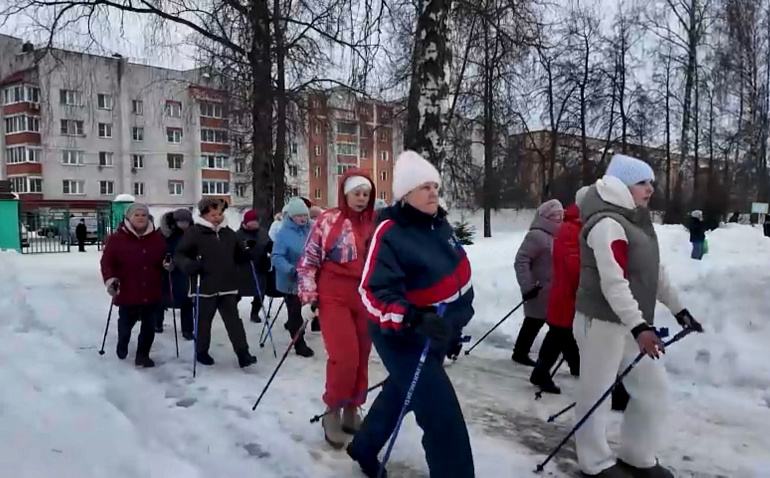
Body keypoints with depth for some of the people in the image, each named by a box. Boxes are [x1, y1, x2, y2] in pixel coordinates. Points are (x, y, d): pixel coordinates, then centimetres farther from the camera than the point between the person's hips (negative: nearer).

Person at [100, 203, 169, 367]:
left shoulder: (157, 238, 2)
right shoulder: (117, 238, -8)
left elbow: (163, 258, 12)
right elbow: (107, 261, -9)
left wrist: (167, 264, -10)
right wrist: (110, 279, -22)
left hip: (152, 292, 2)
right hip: (127, 292, -2)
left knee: (149, 326, 7)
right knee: (126, 324, 16)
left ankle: (142, 355, 23)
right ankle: (122, 347, 45)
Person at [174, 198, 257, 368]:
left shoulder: (229, 233, 10)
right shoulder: (194, 233, -6)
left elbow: (239, 256, 20)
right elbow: (179, 255, -6)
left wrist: (249, 255, -3)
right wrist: (188, 265, -27)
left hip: (228, 286, 4)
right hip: (204, 287, -4)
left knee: (234, 320, 2)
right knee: (204, 321, 10)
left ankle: (243, 353, 3)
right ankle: (201, 352, 28)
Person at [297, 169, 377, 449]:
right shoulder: (328, 221, -5)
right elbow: (308, 262, -2)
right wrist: (308, 298, -7)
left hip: (366, 299, 4)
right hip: (334, 297, -4)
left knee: (361, 357, 9)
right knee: (344, 356, -12)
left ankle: (351, 412, 26)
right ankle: (332, 412, 9)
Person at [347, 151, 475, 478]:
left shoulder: (439, 224, 2)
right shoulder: (390, 234, -22)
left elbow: (455, 276, 14)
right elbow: (375, 292, -28)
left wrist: (454, 326, 18)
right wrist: (415, 320, -41)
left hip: (438, 334, 9)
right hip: (403, 338, -8)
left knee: (400, 394, 26)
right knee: (443, 417, -9)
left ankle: (364, 448, 50)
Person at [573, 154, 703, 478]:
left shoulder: (636, 221, 15)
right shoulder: (607, 223, -18)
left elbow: (655, 271, 22)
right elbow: (613, 282, -26)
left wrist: (678, 309, 24)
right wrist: (639, 326, -31)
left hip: (630, 322, 10)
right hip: (602, 321, -10)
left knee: (653, 388, 14)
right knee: (596, 393, 3)